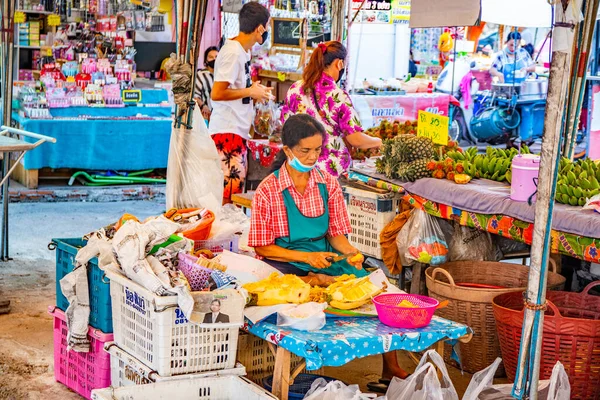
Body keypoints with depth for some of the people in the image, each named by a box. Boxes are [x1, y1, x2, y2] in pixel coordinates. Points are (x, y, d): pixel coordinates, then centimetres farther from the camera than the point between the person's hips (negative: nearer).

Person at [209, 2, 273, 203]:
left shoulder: (243, 51, 14)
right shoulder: (232, 52, -15)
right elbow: (216, 93, -21)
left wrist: (255, 91, 10)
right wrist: (250, 91, -12)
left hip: (238, 132, 10)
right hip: (227, 132, -10)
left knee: (236, 189, 12)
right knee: (229, 190, -11)